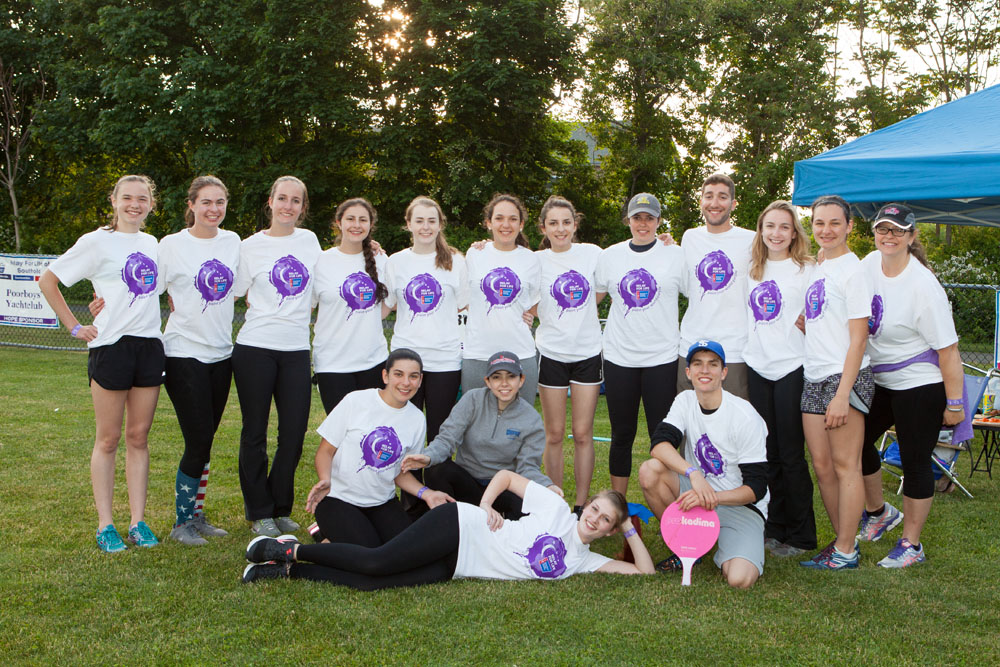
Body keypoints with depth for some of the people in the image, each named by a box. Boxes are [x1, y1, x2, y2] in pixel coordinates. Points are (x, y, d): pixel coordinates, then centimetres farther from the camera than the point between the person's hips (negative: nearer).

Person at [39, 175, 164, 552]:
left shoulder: (151, 243, 13)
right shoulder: (97, 242, -3)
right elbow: (47, 281, -3)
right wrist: (74, 327, -5)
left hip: (149, 345, 5)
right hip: (111, 346, -5)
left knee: (139, 437, 8)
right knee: (108, 440, 2)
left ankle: (138, 522, 13)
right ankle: (105, 526, 9)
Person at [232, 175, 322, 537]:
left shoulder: (309, 240, 11)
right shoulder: (251, 246, 1)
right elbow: (235, 294, 4)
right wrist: (267, 312, -4)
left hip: (296, 349, 3)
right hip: (255, 348, -3)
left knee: (294, 433, 3)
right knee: (255, 432, 4)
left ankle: (280, 507, 21)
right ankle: (259, 512, 18)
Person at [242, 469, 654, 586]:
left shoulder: (583, 561, 12)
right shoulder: (556, 508, 1)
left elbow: (643, 570, 12)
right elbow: (507, 475, 7)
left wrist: (630, 529, 7)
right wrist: (486, 506, -7)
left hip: (456, 570, 3)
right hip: (459, 528, -3)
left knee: (371, 584, -16)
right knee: (376, 564, -22)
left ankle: (291, 570, -4)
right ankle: (292, 550, -1)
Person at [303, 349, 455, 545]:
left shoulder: (416, 419, 4)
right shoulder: (356, 401, -8)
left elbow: (400, 472, 11)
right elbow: (325, 451, -5)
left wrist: (425, 493, -7)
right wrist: (325, 480, -25)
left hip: (381, 502, 4)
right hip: (339, 499, -4)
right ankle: (331, 531, 5)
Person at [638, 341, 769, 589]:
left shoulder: (746, 417, -16)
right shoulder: (685, 401, -1)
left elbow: (756, 488, -16)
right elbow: (659, 444, -17)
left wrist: (711, 497, -32)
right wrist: (693, 473, -34)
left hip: (740, 506, -4)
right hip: (696, 493, 5)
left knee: (739, 579, -30)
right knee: (649, 471, -24)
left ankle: (725, 552, 8)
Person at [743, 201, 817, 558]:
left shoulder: (807, 269, -3)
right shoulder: (752, 270, 12)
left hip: (792, 368, -5)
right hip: (757, 367, 5)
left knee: (791, 455, -1)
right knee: (767, 453, 10)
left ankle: (800, 536, 11)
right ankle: (773, 527, 21)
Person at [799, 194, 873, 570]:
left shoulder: (852, 271, -9)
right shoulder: (817, 267, 14)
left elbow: (858, 339, -13)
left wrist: (842, 394, -18)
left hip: (845, 377, -8)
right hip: (813, 377, 8)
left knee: (845, 465, -2)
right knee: (821, 465, 9)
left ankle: (846, 552, 5)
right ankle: (843, 539, 21)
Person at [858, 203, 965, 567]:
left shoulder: (923, 285, -22)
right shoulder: (869, 264, -2)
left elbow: (947, 348, -19)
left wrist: (955, 402, -17)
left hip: (920, 386, -7)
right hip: (878, 380, 7)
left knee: (915, 462, 1)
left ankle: (911, 544, 16)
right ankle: (879, 512, 39)